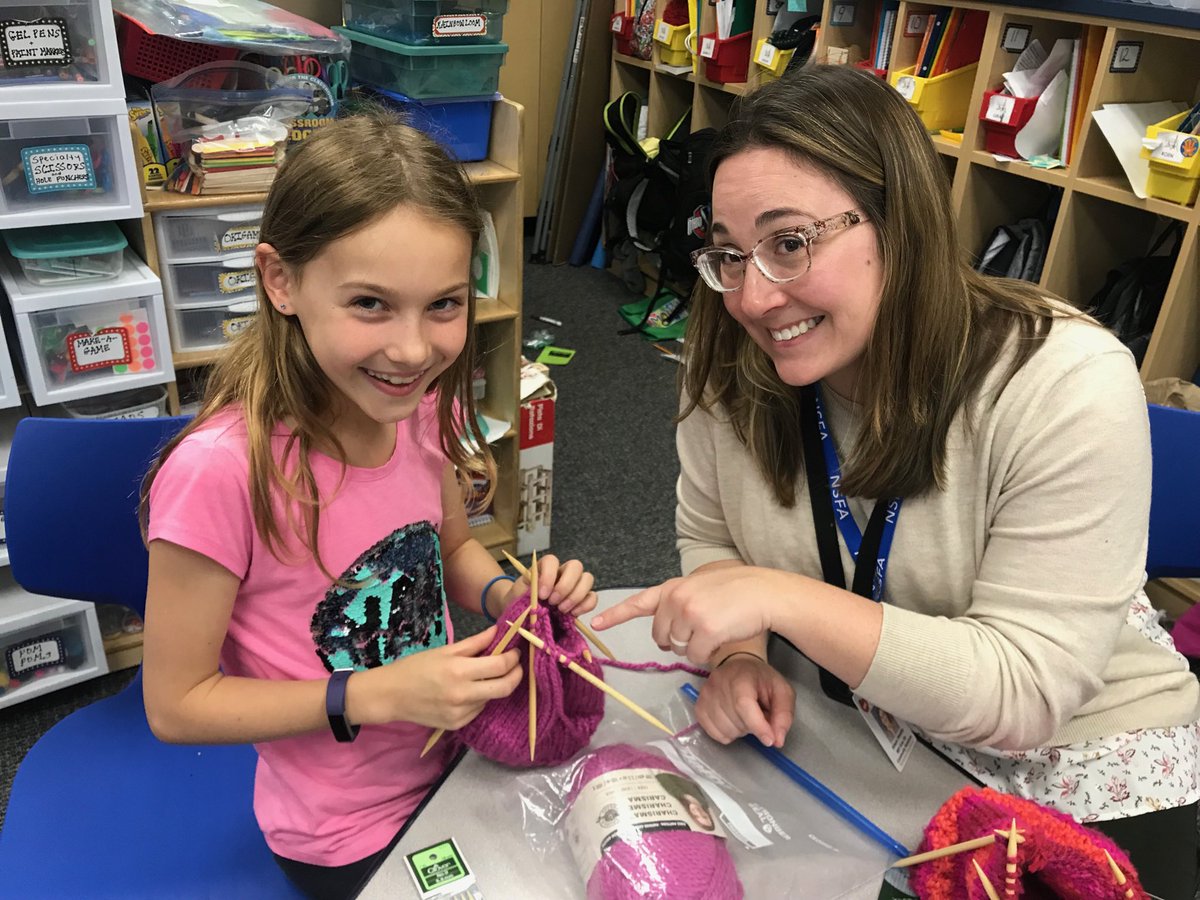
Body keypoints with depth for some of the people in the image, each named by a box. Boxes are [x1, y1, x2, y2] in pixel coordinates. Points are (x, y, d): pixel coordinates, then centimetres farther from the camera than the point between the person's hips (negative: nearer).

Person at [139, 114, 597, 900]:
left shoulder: (423, 405, -13)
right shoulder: (220, 473, -30)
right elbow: (176, 704, -19)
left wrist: (505, 594, -15)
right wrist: (380, 694, -27)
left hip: (456, 761, 5)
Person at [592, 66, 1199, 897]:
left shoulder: (1069, 384, -25)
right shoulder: (735, 368, -12)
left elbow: (1023, 691, -26)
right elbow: (708, 538, 1)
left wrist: (779, 598, -35)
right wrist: (739, 652, -19)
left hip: (1077, 782, -3)